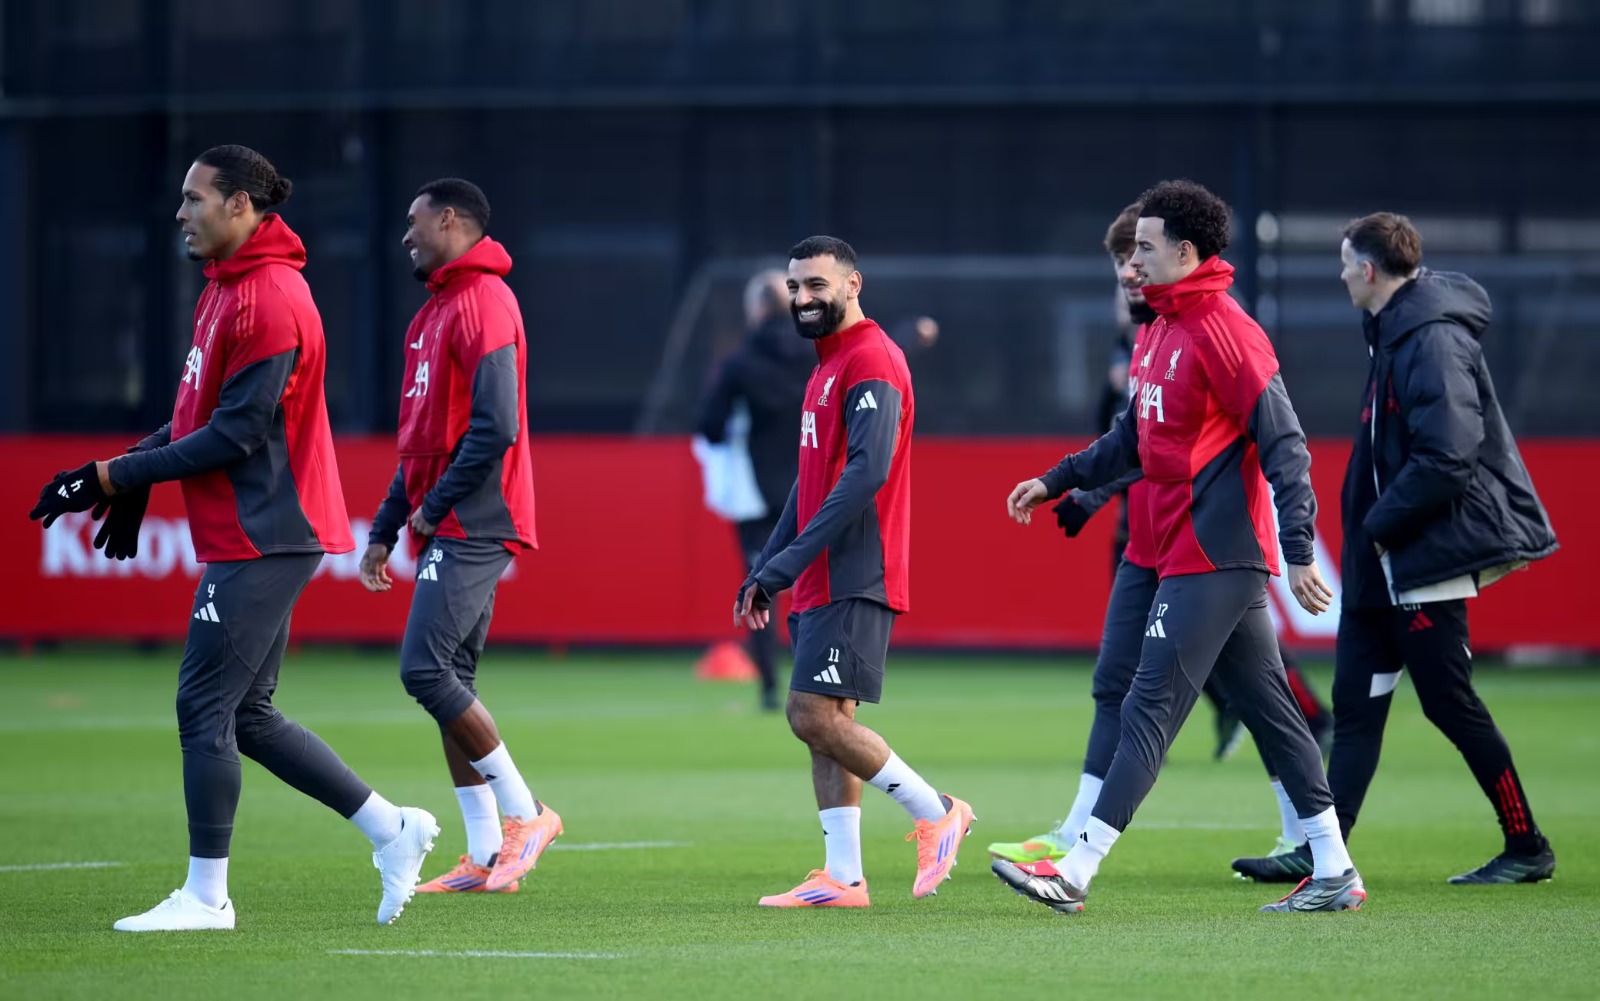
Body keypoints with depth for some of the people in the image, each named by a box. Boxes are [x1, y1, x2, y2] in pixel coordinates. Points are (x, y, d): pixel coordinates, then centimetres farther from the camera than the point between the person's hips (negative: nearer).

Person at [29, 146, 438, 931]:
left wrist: (116, 476, -16)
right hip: (254, 536, 10)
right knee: (246, 718, 12)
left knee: (205, 708, -6)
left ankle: (205, 896, 1)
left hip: (261, 538, -10)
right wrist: (135, 477, 8)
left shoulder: (269, 301, -17)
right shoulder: (226, 290, 15)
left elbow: (236, 433, -20)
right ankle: (391, 829, 17)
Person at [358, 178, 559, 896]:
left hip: (471, 525, -10)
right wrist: (385, 530, 21)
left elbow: (495, 427, -21)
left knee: (426, 669, -15)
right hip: (449, 531, 10)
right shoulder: (435, 311, 20)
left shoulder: (482, 302, -12)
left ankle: (525, 813, -7)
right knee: (449, 683, 7)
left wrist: (435, 507, -14)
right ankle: (485, 855, 8)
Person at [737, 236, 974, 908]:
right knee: (825, 723, 7)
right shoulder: (829, 366, 20)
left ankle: (935, 812, -3)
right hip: (821, 582, 10)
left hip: (852, 581, -10)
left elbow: (866, 473, -22)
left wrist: (790, 559, -24)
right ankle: (843, 878, 7)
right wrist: (765, 567, 19)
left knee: (813, 714, -14)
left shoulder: (871, 362, -12)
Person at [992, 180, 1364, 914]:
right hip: (1218, 557, 10)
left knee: (1149, 709, -9)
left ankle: (1076, 872, -10)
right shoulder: (1160, 332, 15)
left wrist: (1298, 550, -22)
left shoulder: (1224, 332, -14)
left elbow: (1284, 444, -17)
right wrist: (1056, 482, 19)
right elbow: (1134, 439, 26)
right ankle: (1334, 873, 13)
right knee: (1269, 709, 10)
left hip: (1213, 560, -10)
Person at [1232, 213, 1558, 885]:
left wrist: (1381, 523, -17)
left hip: (1427, 559, -10)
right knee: (1356, 703, 8)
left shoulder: (1434, 341, -18)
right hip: (1382, 564, 10)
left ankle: (1527, 849, 7)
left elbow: (1448, 458, -26)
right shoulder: (1394, 334, 13)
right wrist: (1371, 529, 11)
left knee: (1449, 703, -3)